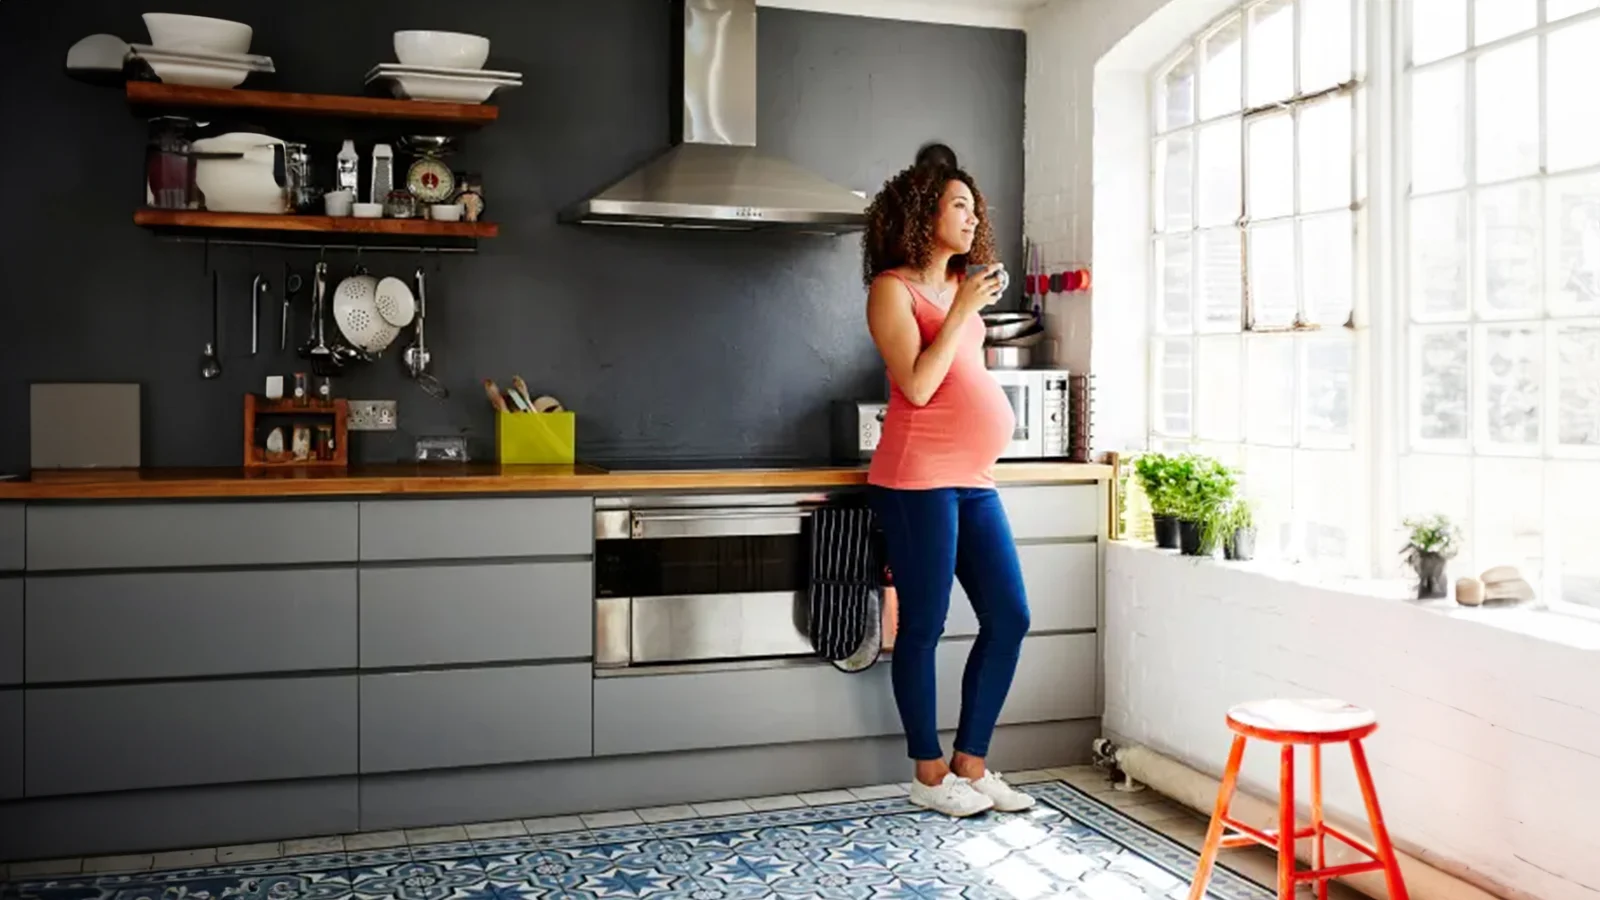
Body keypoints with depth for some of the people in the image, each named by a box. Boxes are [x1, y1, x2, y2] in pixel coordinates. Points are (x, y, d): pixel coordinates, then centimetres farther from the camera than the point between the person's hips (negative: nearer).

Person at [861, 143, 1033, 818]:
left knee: (1009, 617, 6)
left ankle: (970, 765, 17)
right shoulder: (893, 288, -5)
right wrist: (963, 311, -13)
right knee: (924, 627, -1)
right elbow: (917, 384, -16)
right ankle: (929, 775, 12)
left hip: (973, 480, 8)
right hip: (918, 478, -8)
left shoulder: (961, 286, 17)